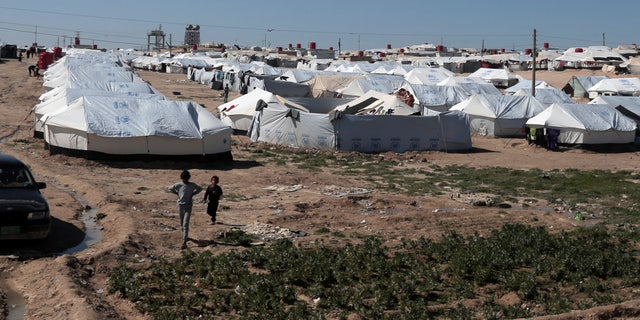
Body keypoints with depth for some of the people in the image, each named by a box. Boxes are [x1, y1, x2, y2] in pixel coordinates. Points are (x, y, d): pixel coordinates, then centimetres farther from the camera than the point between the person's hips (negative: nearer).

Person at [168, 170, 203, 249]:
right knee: (182, 223, 14)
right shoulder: (178, 185, -3)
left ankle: (184, 242, -16)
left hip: (188, 206, -2)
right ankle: (185, 237, 36)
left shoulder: (192, 185, -2)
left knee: (185, 224, -11)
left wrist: (193, 194, 2)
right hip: (180, 205, 2)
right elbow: (170, 189, 12)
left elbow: (200, 188, 14)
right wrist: (177, 193, 2)